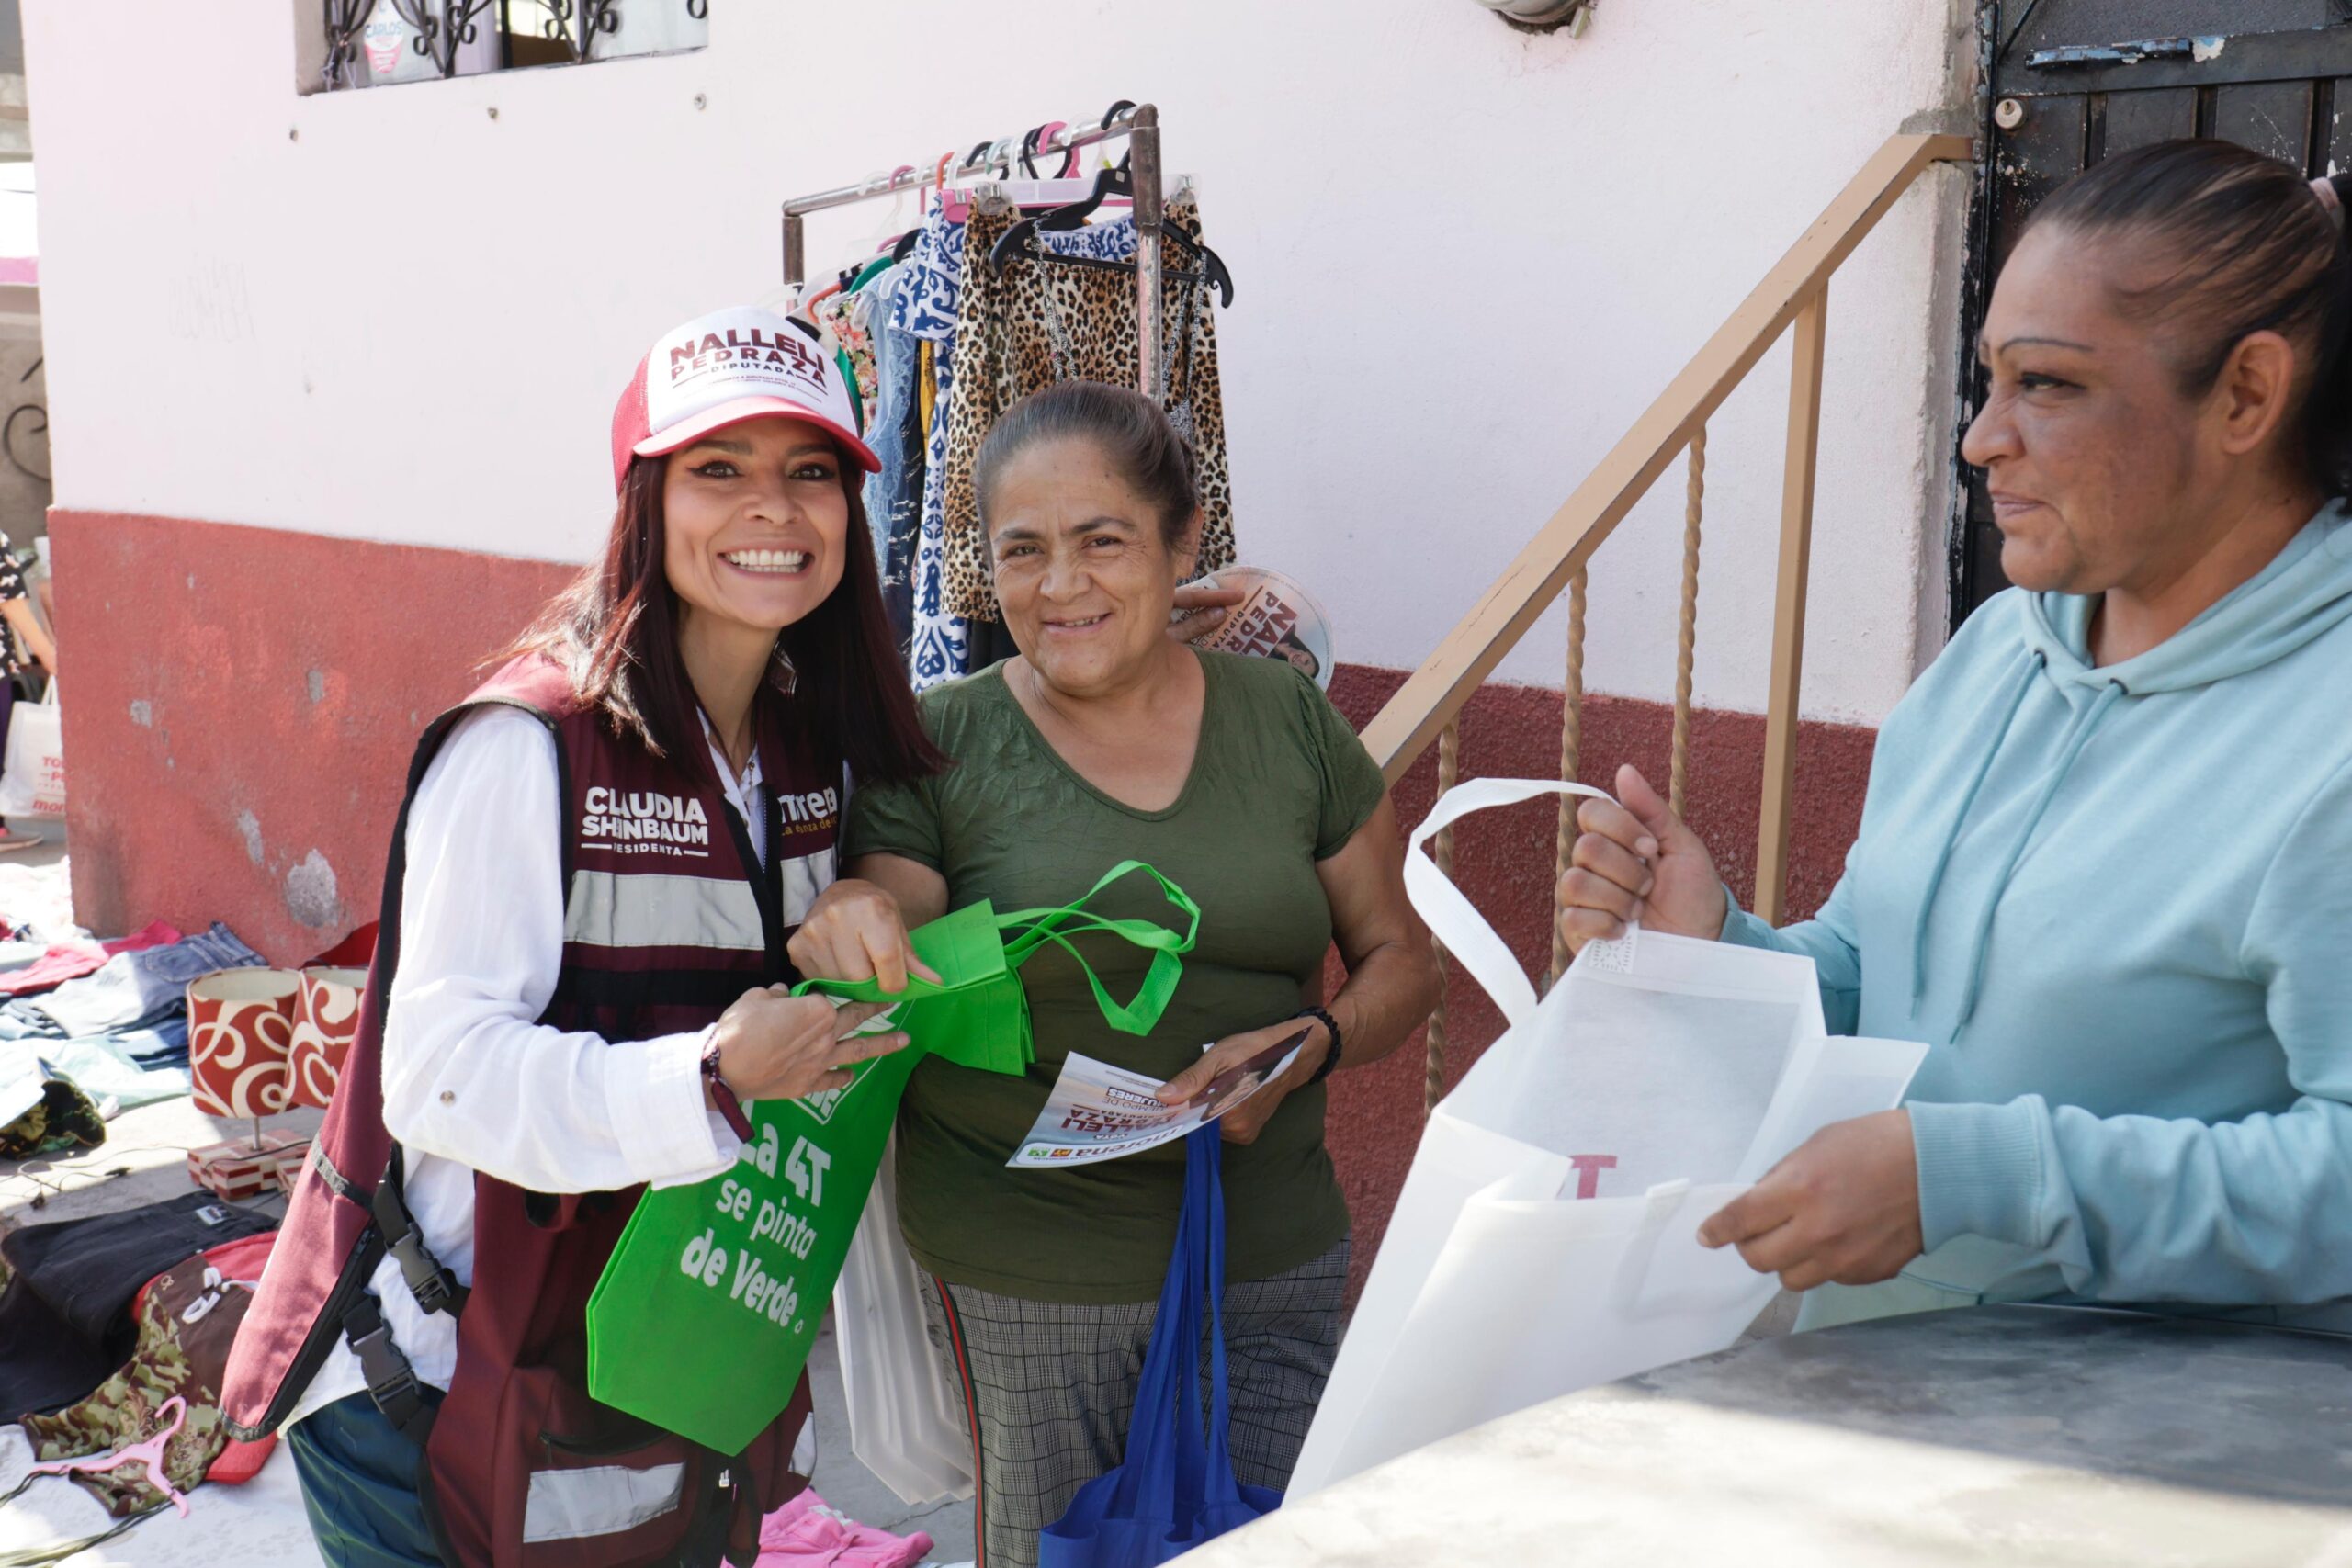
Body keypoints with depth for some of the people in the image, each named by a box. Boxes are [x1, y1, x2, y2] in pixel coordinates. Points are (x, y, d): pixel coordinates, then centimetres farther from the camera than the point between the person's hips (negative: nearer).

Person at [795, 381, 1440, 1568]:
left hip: (1275, 1265, 2)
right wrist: (851, 939, -27)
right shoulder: (937, 746, -3)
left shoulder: (1286, 718, 3)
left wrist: (1308, 1046, -10)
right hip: (1021, 1281, -2)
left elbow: (1398, 957, 10)